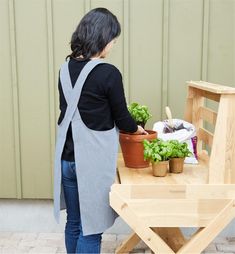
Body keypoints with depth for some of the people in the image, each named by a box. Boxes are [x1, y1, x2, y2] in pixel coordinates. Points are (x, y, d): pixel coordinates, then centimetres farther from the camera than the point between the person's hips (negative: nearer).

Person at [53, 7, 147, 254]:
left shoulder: (65, 69, 3)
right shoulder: (108, 73, -16)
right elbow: (121, 117, -7)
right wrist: (137, 129, 15)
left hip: (67, 157, 6)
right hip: (93, 160, -6)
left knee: (73, 222, 19)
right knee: (90, 227, 6)